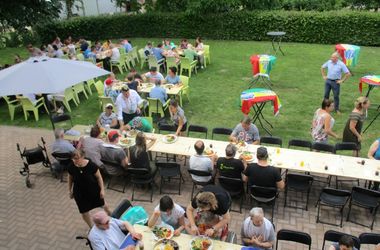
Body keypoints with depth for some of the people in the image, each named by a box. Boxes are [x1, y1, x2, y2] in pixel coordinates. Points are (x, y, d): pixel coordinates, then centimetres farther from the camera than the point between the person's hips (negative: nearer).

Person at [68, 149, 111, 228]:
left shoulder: (91, 165, -28)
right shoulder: (71, 167, -20)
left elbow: (99, 177, -14)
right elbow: (70, 178, 0)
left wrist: (102, 189, -11)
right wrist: (70, 190, 9)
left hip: (93, 190, -1)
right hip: (79, 193, 2)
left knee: (101, 203, 24)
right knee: (84, 212, 12)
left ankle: (110, 213, 60)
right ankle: (91, 227, 41)